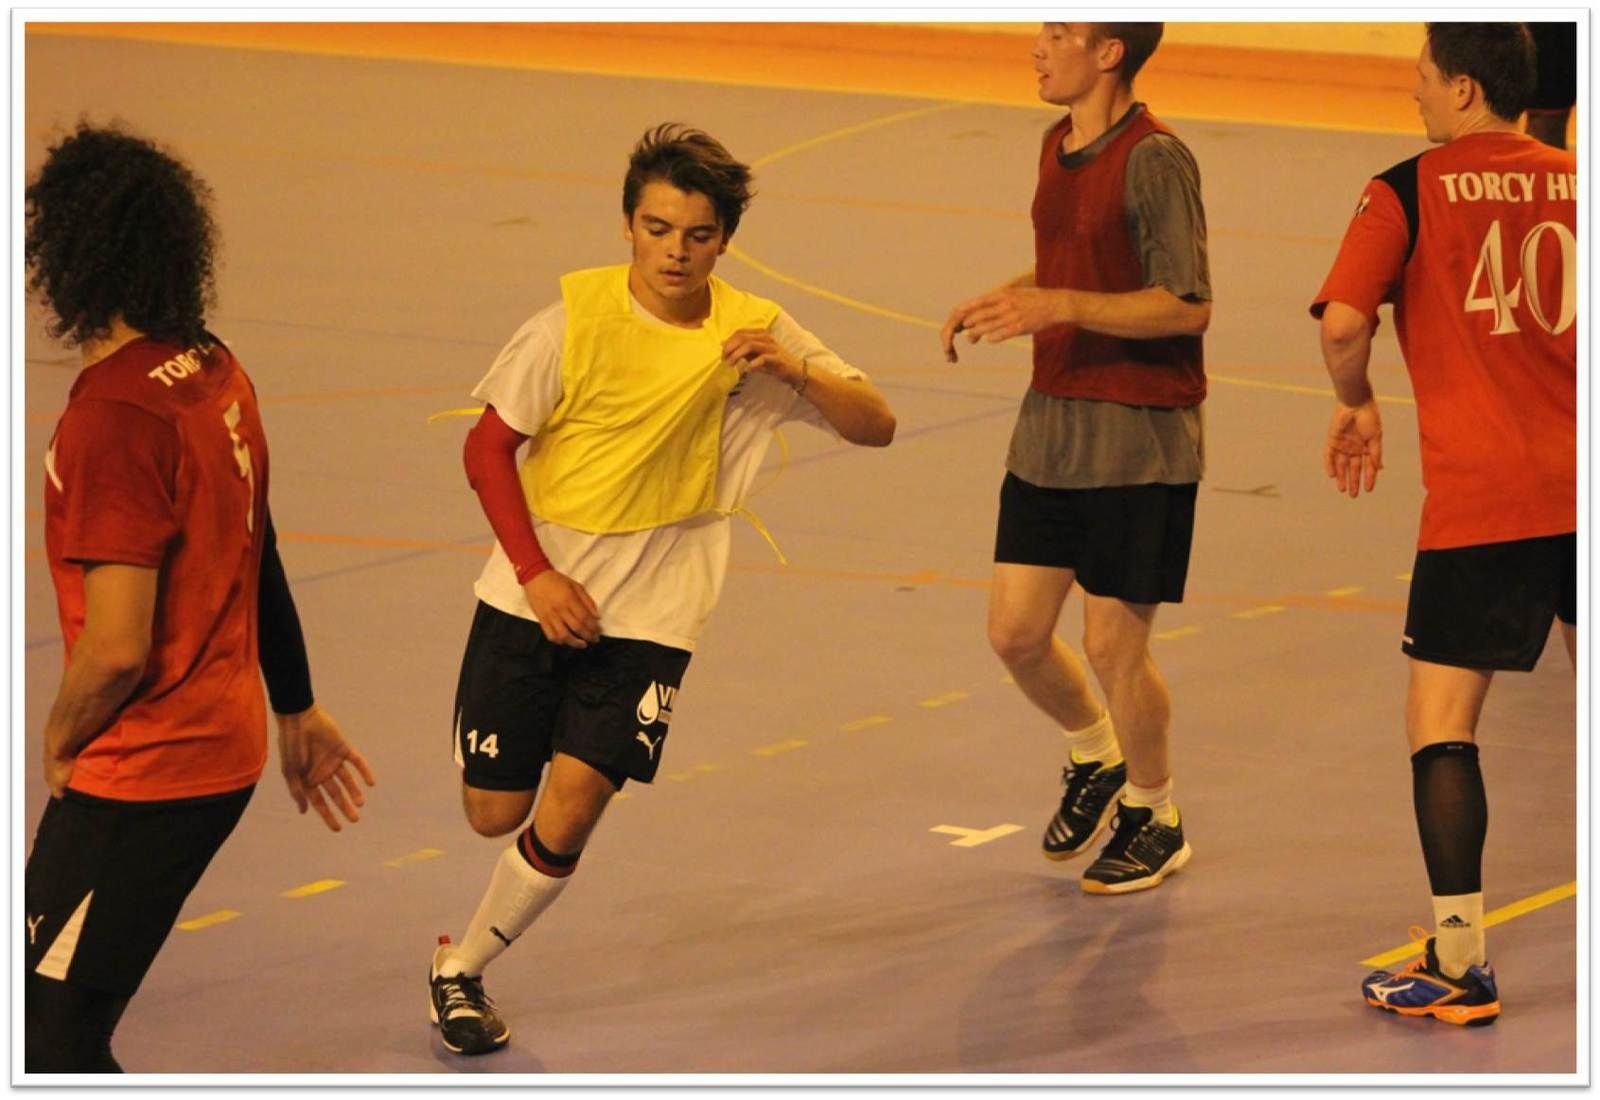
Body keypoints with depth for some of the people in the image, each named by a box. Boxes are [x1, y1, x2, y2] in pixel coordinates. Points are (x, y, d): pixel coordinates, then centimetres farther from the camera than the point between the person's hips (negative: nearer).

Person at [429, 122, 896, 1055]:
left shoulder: (753, 332, -4)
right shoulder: (579, 316, -9)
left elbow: (876, 426, -5)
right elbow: (488, 447, -4)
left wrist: (794, 371, -24)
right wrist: (536, 574, -13)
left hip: (651, 614, 0)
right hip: (536, 596, 0)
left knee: (566, 818, -13)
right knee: (494, 812, 3)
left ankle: (464, 969, 9)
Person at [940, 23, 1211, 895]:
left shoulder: (1154, 160, -16)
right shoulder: (1058, 146, 11)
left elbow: (1188, 306, -20)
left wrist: (1057, 307, -26)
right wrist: (1003, 299, 7)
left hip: (1140, 438, -8)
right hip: (1050, 427, 8)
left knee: (1112, 643, -1)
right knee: (1015, 631, 7)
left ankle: (1154, 817, 22)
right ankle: (1095, 757, 35)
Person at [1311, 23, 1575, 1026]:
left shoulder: (1409, 192, -4)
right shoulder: (1572, 181, 8)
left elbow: (1344, 322, -14)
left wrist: (1356, 405, 5)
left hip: (1480, 500, -4)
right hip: (1579, 486, 4)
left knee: (1441, 719, 2)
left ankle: (1461, 963, -4)